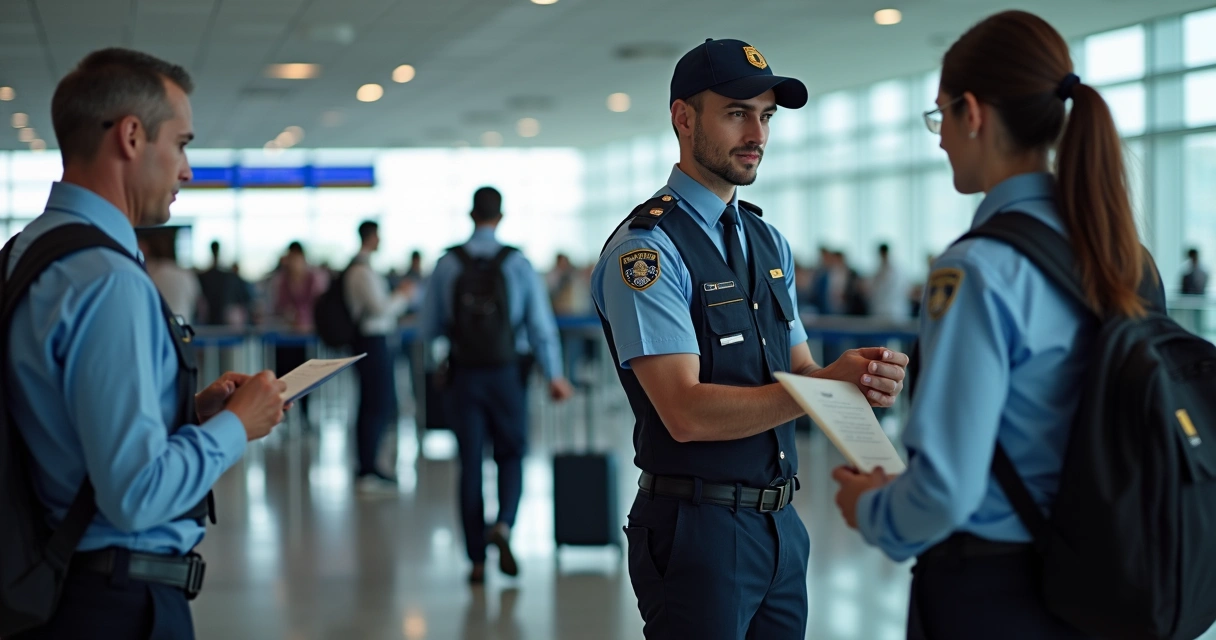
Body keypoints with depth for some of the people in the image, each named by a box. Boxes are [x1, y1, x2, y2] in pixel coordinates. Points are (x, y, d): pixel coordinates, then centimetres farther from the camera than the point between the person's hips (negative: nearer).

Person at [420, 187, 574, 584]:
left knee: (470, 464, 6)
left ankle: (477, 560, 7)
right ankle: (503, 525, -12)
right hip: (507, 372, -1)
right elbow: (540, 323, -8)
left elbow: (428, 330, 2)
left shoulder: (447, 265, -2)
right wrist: (554, 376, -3)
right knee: (511, 455, 14)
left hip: (465, 375, 1)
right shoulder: (517, 264, -5)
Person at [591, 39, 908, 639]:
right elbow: (687, 413, -22)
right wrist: (828, 384, -27)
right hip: (696, 527, -7)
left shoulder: (768, 241, 13)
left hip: (780, 523, 7)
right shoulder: (646, 247, -13)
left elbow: (798, 372, 10)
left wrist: (866, 379, -12)